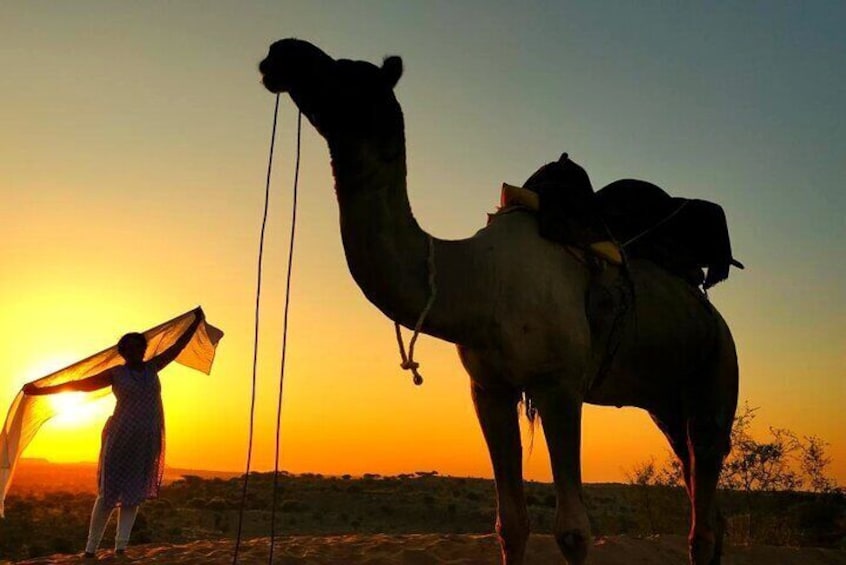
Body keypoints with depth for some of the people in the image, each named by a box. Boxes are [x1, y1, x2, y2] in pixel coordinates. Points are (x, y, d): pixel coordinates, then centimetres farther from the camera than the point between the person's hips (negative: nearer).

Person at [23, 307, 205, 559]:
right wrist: (40, 390, -6)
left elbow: (177, 347, 16)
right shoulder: (115, 373, -2)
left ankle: (121, 547, 9)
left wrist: (196, 323, 19)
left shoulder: (151, 368, 9)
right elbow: (81, 384, -3)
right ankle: (91, 547, 7)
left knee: (134, 494, 5)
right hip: (122, 439, -4)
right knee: (109, 493, -2)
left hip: (148, 442, 4)